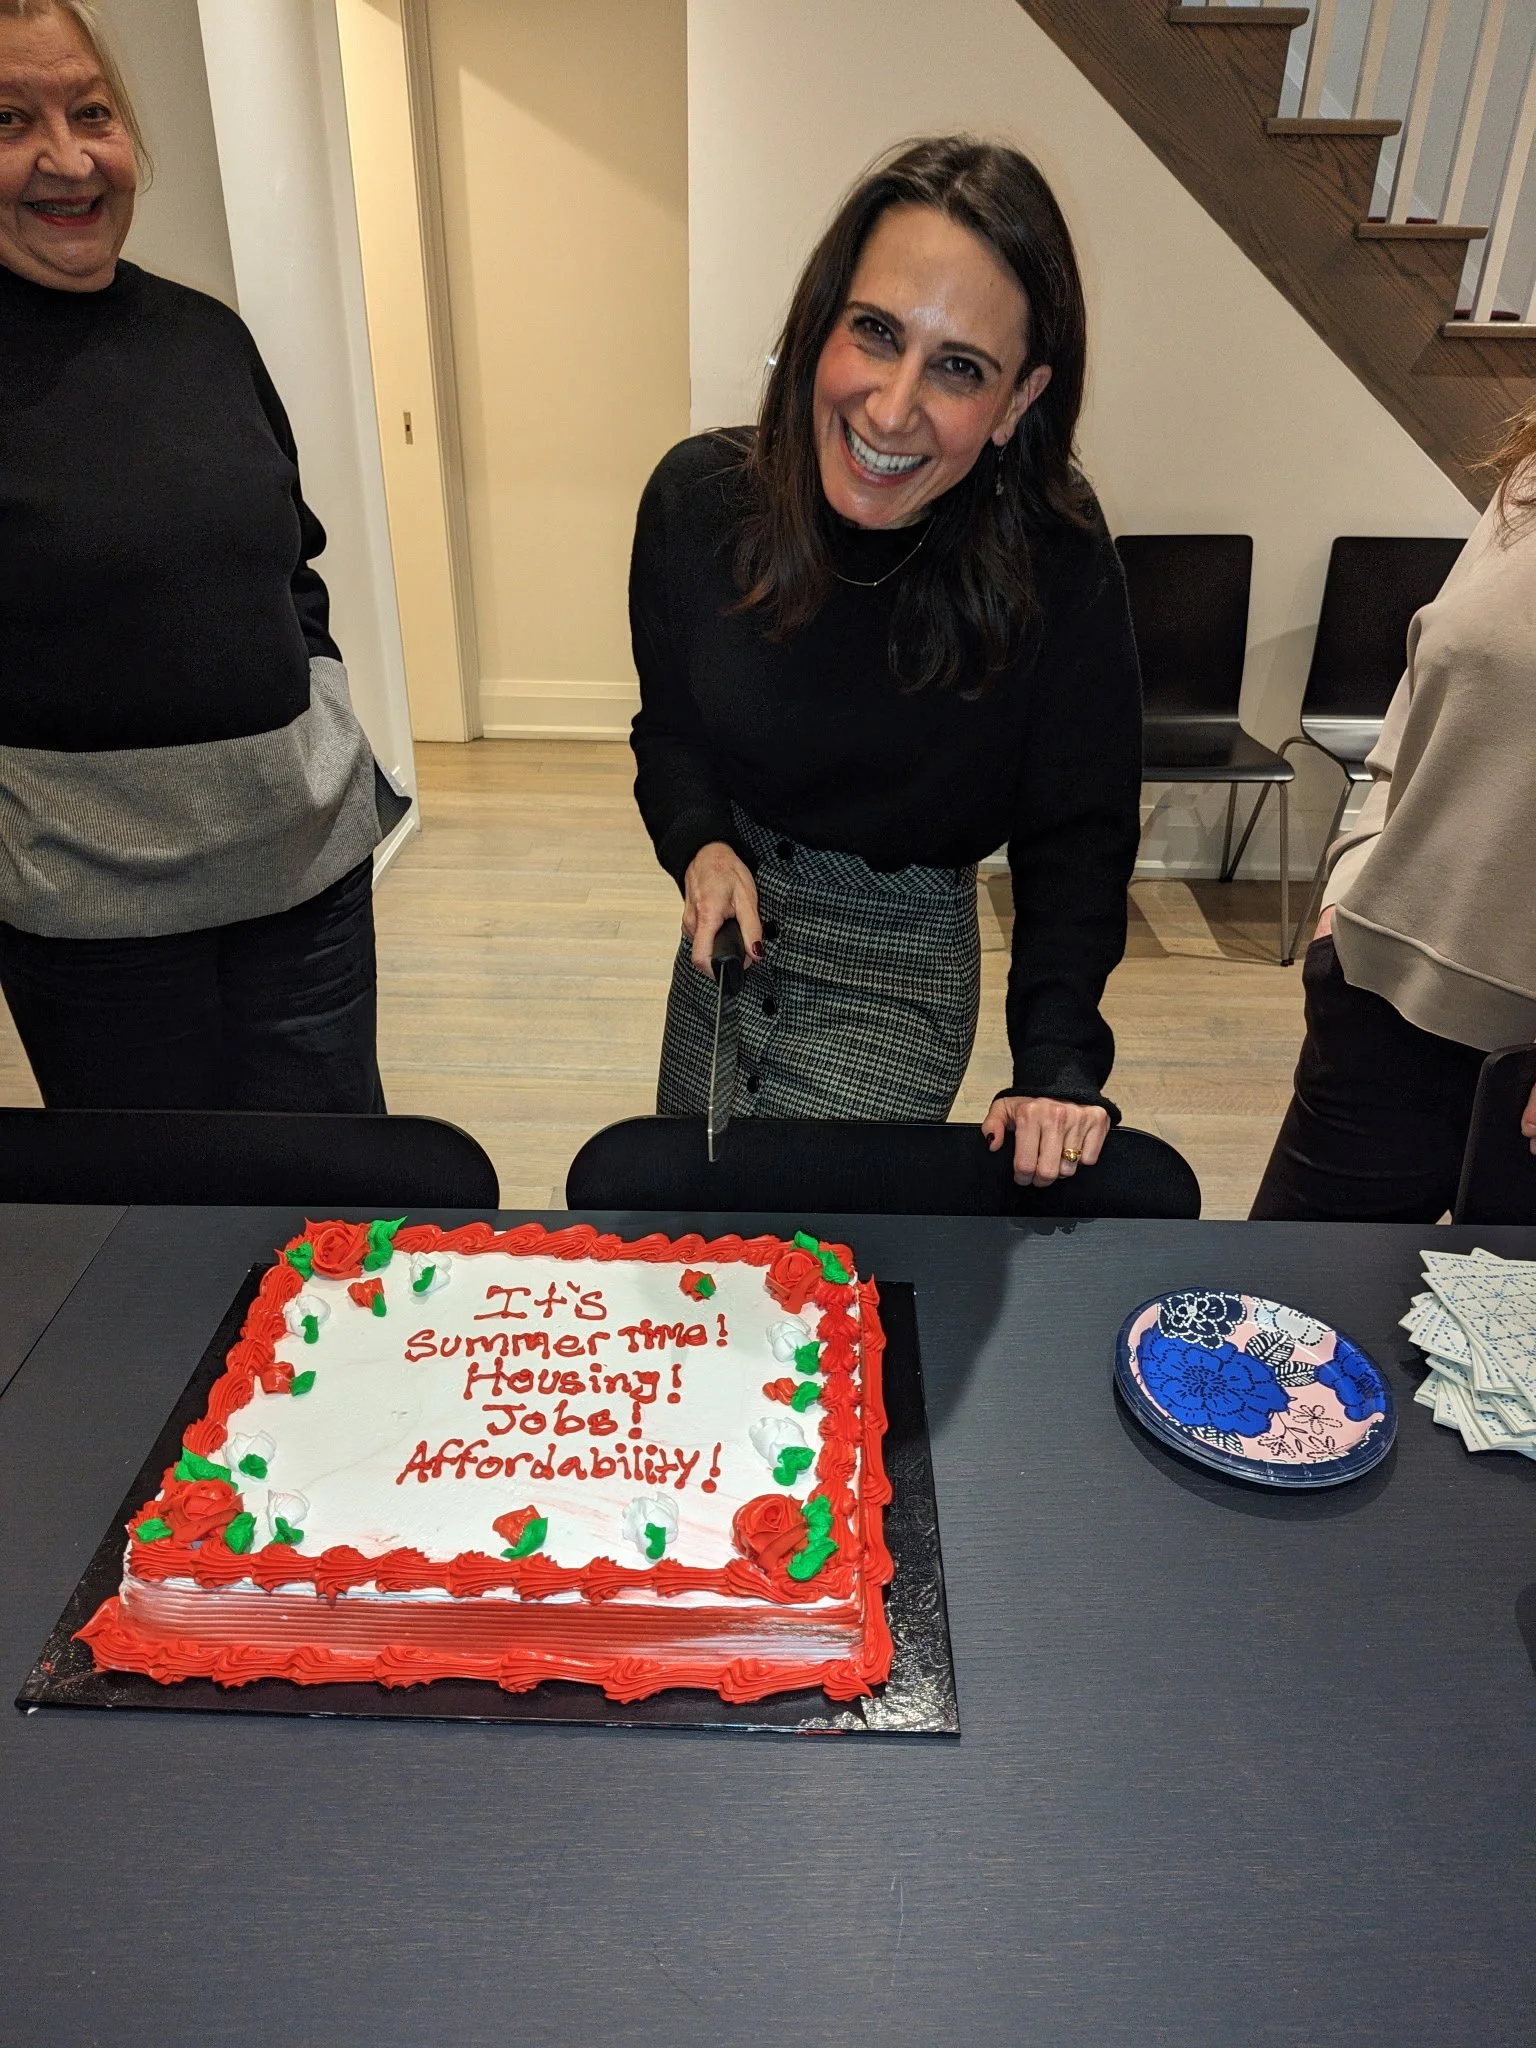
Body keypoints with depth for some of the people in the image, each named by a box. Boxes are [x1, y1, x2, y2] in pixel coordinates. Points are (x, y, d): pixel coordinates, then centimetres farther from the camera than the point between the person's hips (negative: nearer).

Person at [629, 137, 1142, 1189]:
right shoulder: (698, 498, -13)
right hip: (732, 912, 4)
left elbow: (1078, 835, -11)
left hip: (899, 965, -3)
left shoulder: (1058, 565, -20)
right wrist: (703, 846, -17)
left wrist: (1057, 1066, -19)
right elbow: (671, 728, 3)